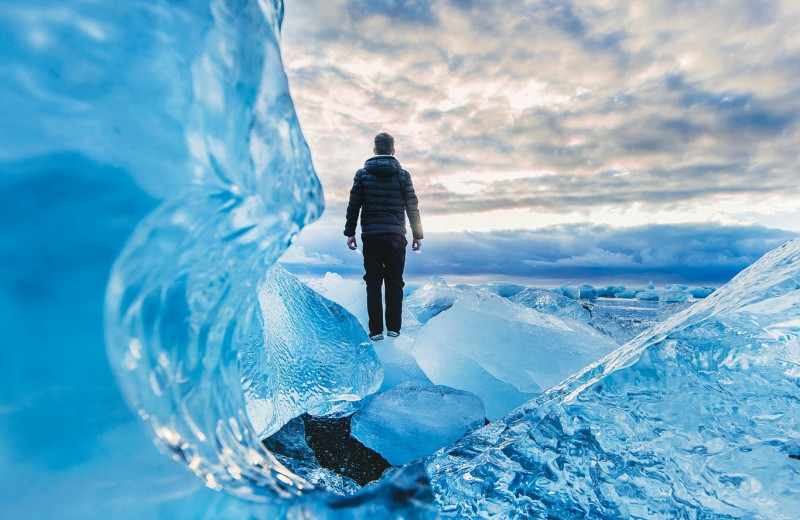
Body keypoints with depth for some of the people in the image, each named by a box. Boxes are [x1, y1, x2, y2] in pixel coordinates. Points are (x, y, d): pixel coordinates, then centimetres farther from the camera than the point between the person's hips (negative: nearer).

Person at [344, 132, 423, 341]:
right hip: (396, 236, 0)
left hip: (371, 236, 0)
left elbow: (353, 206, 2)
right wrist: (418, 234, 9)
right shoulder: (402, 175, 2)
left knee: (373, 283, 5)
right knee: (394, 282, 8)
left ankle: (376, 330, 5)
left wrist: (350, 232, 8)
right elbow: (412, 208, 2)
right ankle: (394, 328, 11)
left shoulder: (363, 174, 3)